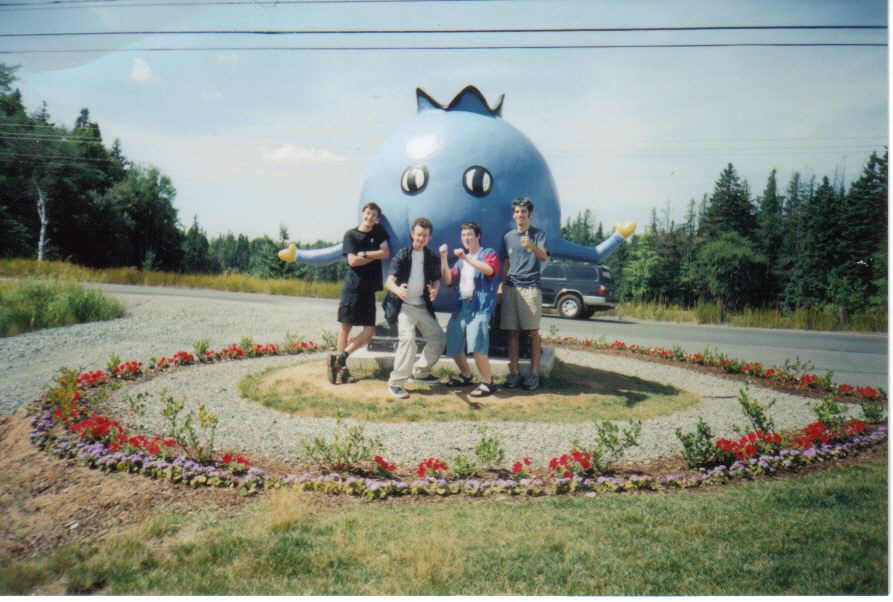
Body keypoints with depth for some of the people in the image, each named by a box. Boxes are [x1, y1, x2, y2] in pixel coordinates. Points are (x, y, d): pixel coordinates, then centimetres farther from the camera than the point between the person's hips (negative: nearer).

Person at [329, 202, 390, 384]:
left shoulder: (379, 231, 11)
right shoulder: (351, 234, 1)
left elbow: (386, 253, 0)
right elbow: (352, 261, -10)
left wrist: (364, 254, -7)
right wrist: (375, 256, -4)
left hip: (369, 289, 4)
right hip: (352, 287, -3)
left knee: (369, 331, -3)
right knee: (346, 326, -2)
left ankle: (340, 357, 6)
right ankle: (342, 367, 4)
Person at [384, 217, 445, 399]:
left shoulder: (432, 257, 5)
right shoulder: (402, 255, -8)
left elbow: (436, 280, 13)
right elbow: (390, 281, -16)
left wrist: (435, 290, -11)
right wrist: (397, 290, -40)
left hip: (422, 305, 6)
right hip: (404, 304, -5)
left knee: (437, 337, 8)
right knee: (407, 337, -22)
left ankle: (420, 372, 27)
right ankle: (395, 383, -14)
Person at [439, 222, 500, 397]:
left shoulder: (488, 253, 7)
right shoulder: (461, 260, 25)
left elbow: (489, 270, -16)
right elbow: (448, 281, 12)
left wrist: (466, 257, -21)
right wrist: (443, 258, 0)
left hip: (480, 307, -7)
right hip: (462, 306, 7)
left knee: (476, 346, -25)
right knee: (453, 346, 5)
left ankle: (487, 382, -14)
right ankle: (466, 376, 28)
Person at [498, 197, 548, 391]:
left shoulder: (538, 234, 4)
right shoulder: (508, 236, 17)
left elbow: (544, 257, -11)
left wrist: (531, 245, -29)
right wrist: (502, 283, 15)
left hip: (530, 287, -4)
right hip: (511, 287, 4)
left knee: (533, 332, -3)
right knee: (511, 331, 1)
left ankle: (534, 373, 2)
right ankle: (514, 372, 7)